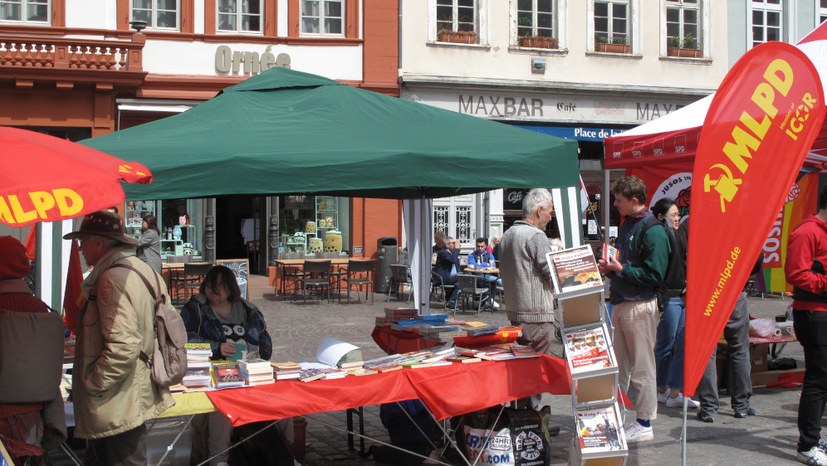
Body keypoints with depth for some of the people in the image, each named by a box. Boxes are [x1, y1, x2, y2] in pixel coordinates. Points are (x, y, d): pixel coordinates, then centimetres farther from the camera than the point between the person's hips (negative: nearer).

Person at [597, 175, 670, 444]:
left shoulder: (652, 231, -16)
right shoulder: (626, 226, 14)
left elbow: (654, 275, -21)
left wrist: (622, 269, -18)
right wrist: (610, 269, 5)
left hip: (640, 306, -9)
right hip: (621, 304, 9)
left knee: (642, 366, 0)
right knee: (619, 365, 15)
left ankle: (645, 424, 9)